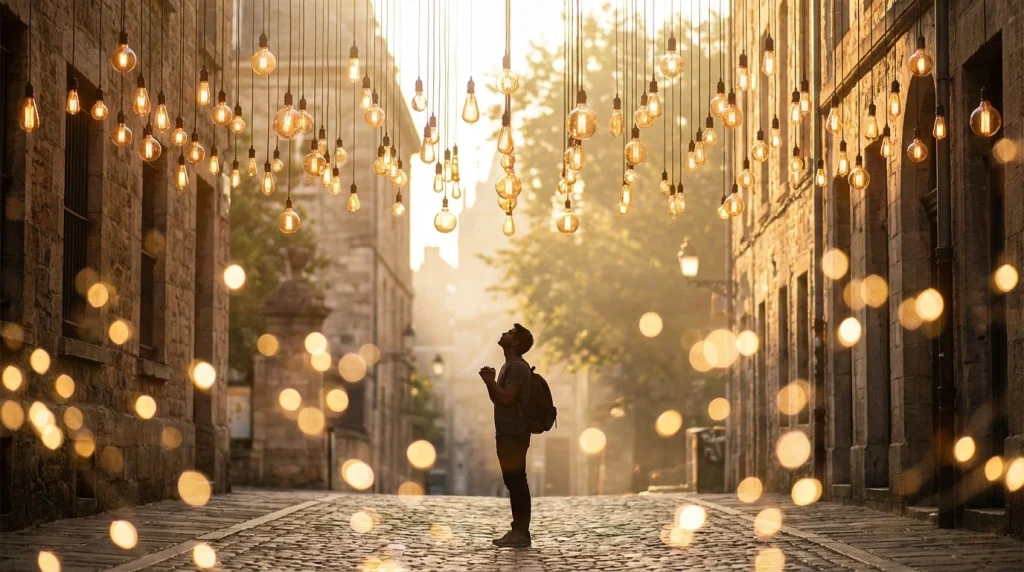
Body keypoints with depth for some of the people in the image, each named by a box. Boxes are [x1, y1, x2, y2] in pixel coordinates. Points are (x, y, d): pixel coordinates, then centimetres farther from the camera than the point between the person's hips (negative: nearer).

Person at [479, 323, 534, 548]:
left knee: (517, 481, -10)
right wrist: (490, 382, 6)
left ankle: (522, 532, -11)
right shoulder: (509, 366, 20)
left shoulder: (518, 367, -13)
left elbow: (506, 398, -22)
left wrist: (490, 381, -9)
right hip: (507, 433, 10)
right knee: (513, 482, 10)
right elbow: (496, 399, 22)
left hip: (515, 433, -10)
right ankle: (518, 530, 12)